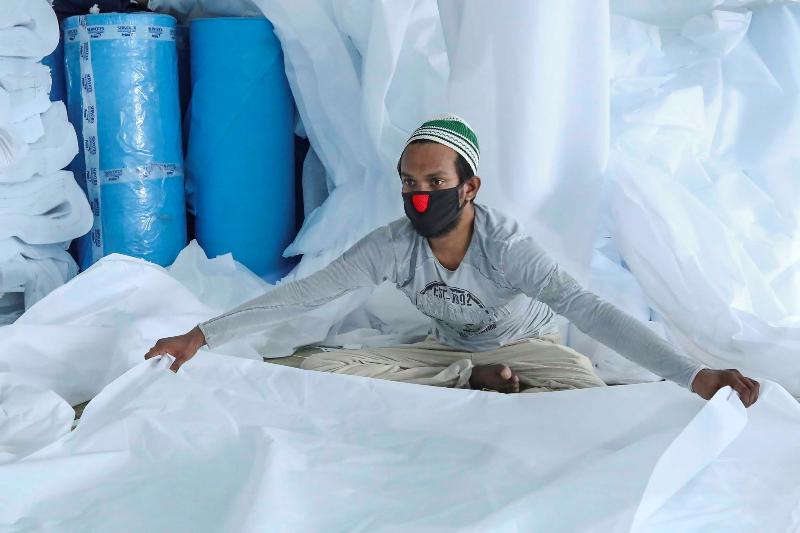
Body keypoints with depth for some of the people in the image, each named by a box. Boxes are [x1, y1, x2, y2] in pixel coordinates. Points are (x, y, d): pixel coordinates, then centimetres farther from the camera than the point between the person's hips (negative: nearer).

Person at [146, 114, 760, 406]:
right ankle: (477, 381, -12)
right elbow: (300, 295, -23)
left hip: (524, 345, -3)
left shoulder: (507, 246, -34)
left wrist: (696, 376, -54)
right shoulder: (392, 245, -25)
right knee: (321, 367, -16)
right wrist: (202, 335, -25)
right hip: (447, 346, 3)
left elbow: (590, 310, -43)